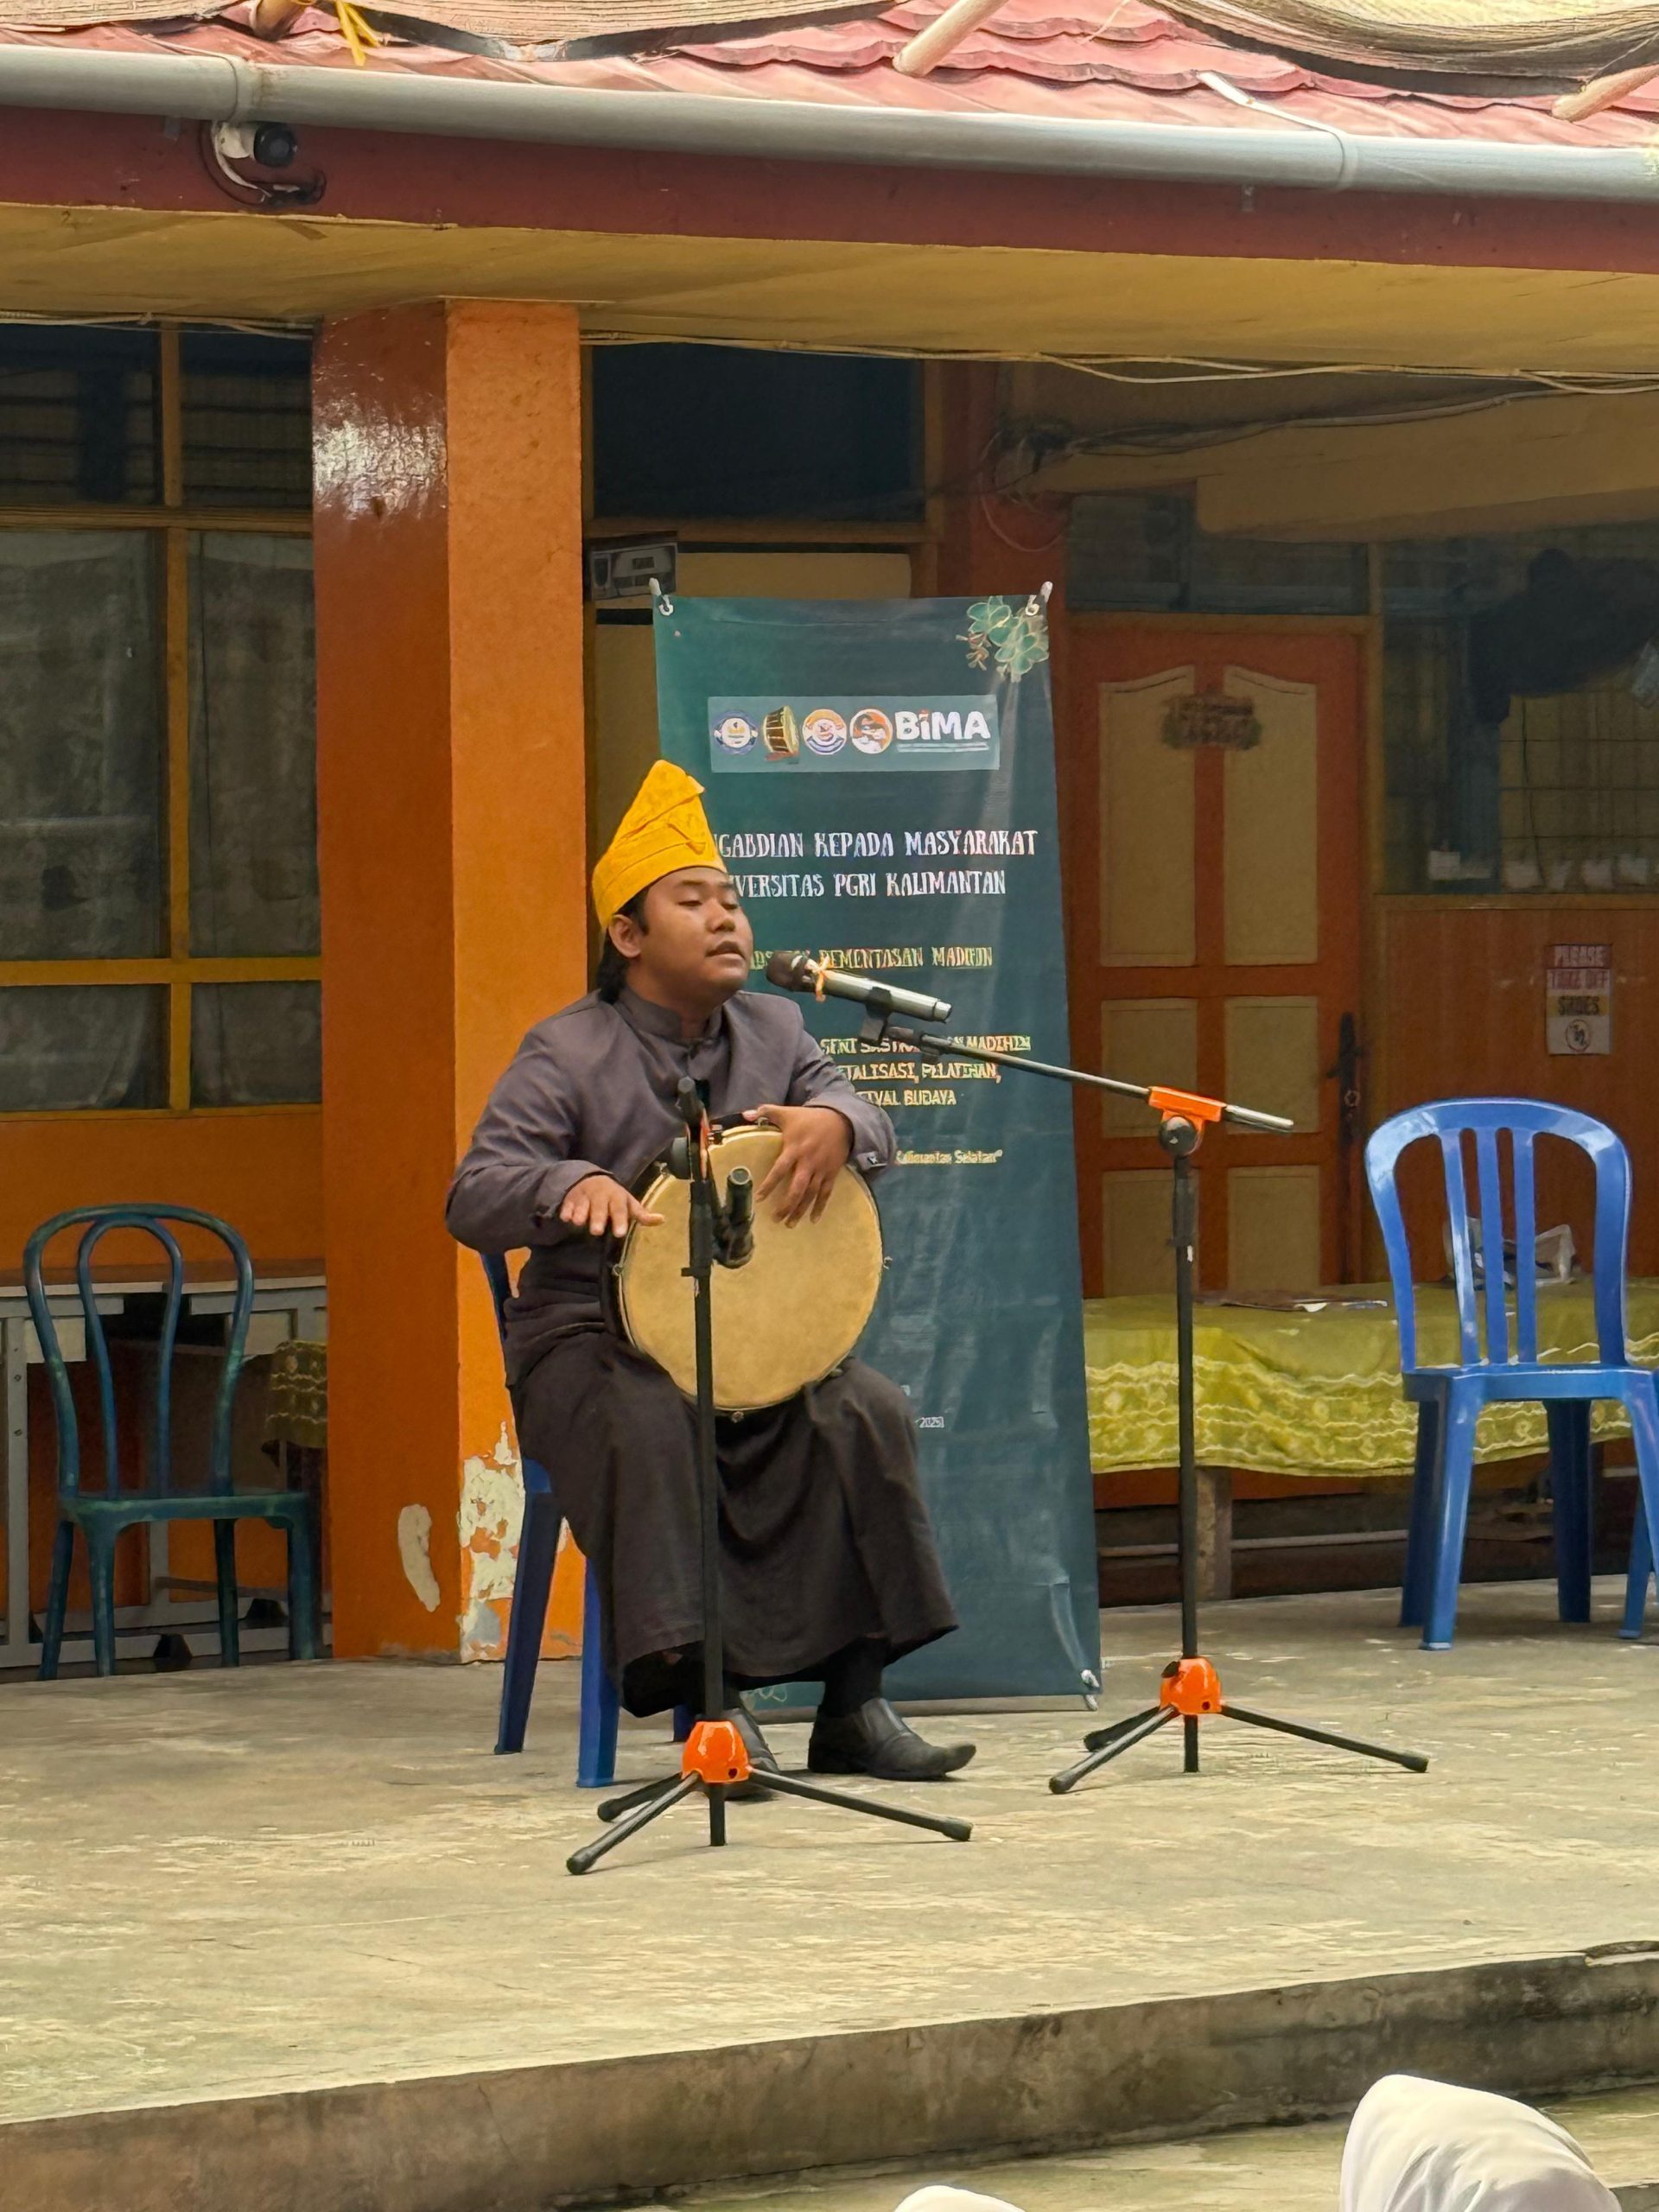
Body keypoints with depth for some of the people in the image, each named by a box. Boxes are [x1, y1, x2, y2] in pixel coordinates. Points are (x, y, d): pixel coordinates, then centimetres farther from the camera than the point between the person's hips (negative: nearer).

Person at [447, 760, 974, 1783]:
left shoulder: (773, 1029, 12)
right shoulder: (567, 1055, -4)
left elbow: (868, 1117, -1)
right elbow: (474, 1197, -14)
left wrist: (833, 1123, -27)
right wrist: (573, 1186, -37)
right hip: (590, 1340, -4)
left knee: (869, 1412, -22)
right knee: (648, 1428, -37)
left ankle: (853, 1704, -18)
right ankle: (707, 1701, -37)